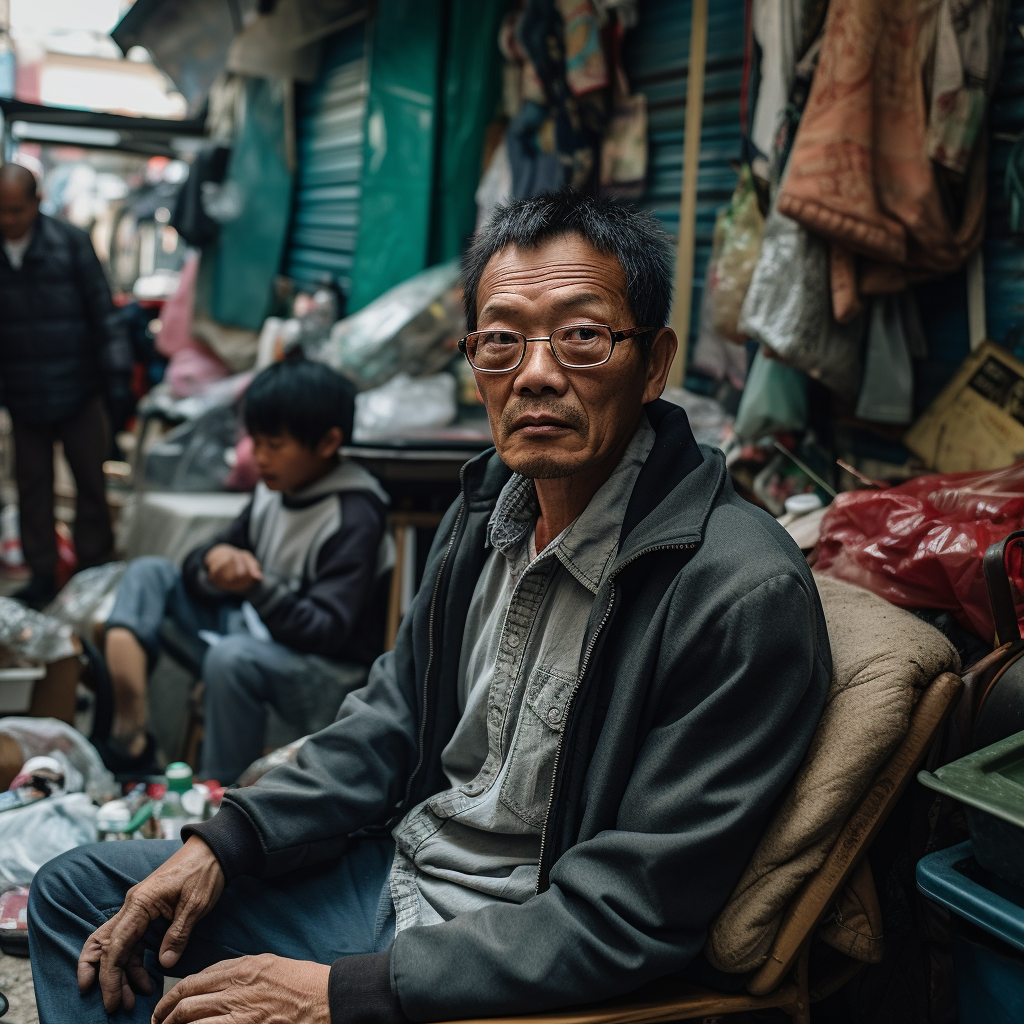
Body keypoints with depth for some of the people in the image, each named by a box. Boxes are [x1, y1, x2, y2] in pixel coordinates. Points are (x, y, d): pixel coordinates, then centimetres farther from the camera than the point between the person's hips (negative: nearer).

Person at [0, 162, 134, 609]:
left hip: (79, 390, -2)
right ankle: (42, 572, 20)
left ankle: (95, 566, 22)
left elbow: (103, 312, -5)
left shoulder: (70, 242, -8)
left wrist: (117, 378, -5)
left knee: (91, 481, 8)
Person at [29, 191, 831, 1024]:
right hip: (402, 871, 8)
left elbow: (629, 916, -24)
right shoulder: (491, 505, 0)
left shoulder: (745, 594, -25)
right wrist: (221, 845, -1)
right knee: (78, 890, 11)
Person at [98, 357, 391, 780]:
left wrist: (258, 587, -37)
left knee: (233, 655, -39)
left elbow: (328, 630, -23)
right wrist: (213, 562, -17)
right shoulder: (273, 492, 6)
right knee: (149, 573, 1)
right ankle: (128, 731, -19)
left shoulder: (354, 518, -17)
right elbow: (197, 571, 8)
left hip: (327, 677, -9)